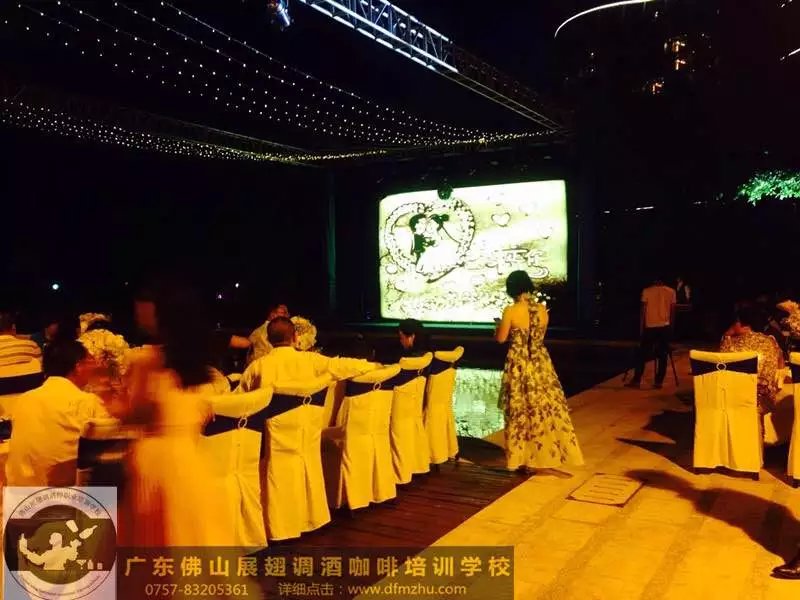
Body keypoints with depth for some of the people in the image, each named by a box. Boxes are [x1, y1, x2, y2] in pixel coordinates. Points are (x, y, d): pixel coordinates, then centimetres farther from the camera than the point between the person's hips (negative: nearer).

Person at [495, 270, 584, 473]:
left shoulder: (510, 311, -15)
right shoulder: (542, 309, -1)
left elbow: (501, 338, -5)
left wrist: (499, 324, 13)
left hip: (519, 365, -4)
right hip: (541, 364, 4)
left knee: (520, 411, 8)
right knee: (548, 407, 14)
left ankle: (523, 458, 15)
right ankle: (547, 453, 22)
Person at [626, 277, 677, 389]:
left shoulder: (647, 291, -2)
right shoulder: (671, 292, 3)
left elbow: (643, 310, -2)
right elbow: (673, 311, 4)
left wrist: (641, 327, 5)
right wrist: (671, 326, 14)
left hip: (650, 326, -1)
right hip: (665, 326, 1)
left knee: (642, 354, 5)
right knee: (662, 355, 6)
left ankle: (636, 380, 3)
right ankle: (659, 381, 4)